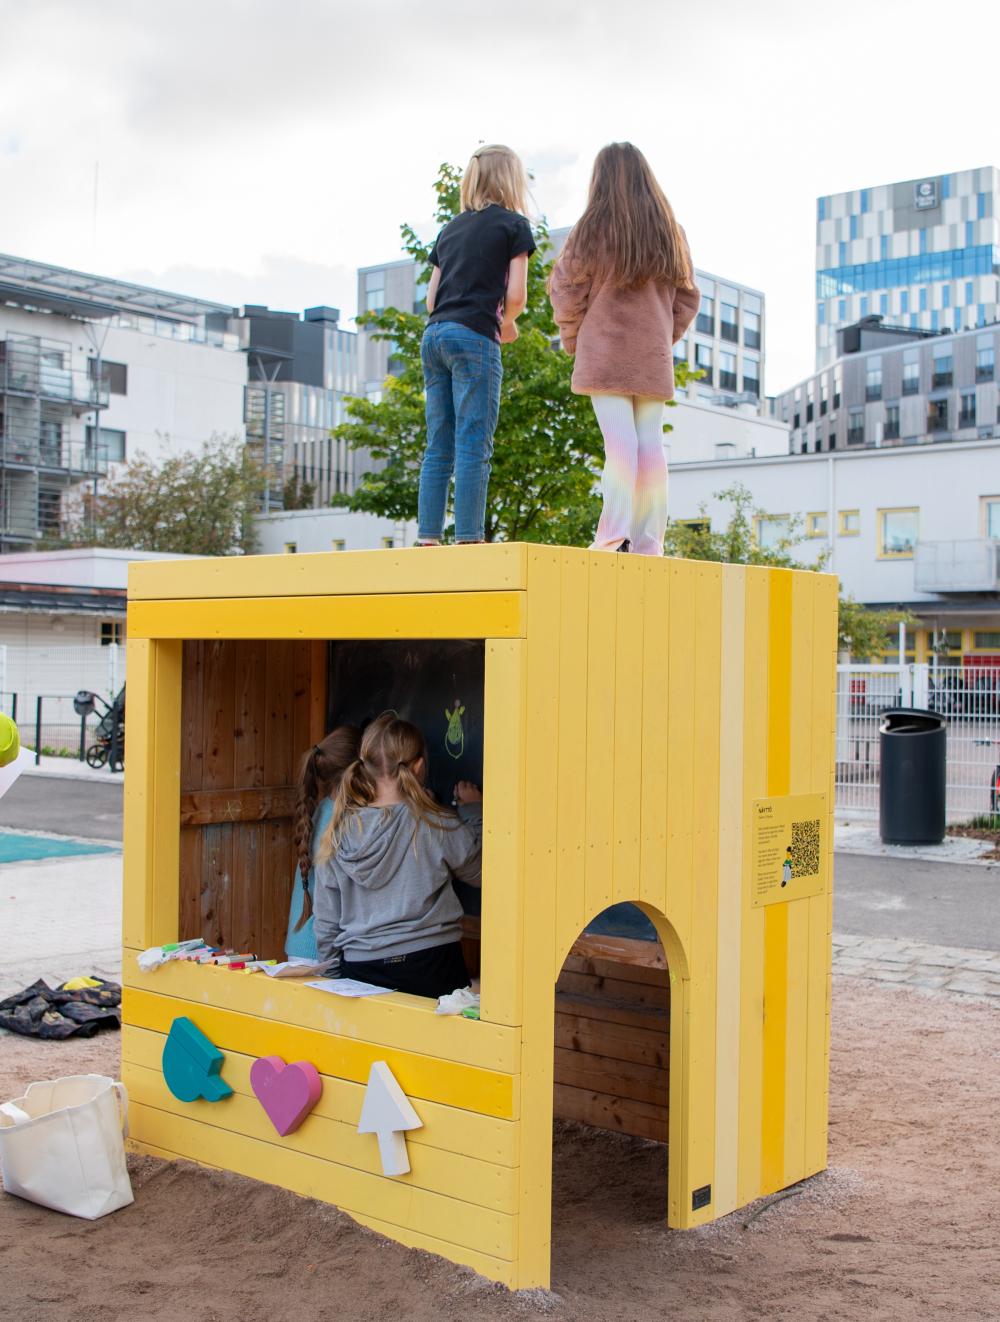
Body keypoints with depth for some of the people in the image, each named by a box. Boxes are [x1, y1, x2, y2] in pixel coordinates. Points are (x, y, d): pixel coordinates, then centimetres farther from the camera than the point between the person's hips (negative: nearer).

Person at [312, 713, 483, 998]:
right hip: (430, 966, -3)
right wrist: (473, 811, 21)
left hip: (361, 973, 3)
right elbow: (480, 872, 9)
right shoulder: (434, 825, -8)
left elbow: (326, 924, 6)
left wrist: (333, 977, 18)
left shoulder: (338, 833, 1)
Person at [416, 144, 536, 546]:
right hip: (474, 336, -6)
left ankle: (427, 538, 2)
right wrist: (507, 325, 15)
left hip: (434, 335, 6)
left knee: (439, 447, 6)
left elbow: (431, 297, 18)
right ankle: (469, 539, -14)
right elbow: (515, 295, -5)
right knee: (474, 445, -9)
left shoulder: (451, 227, 22)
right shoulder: (513, 224, 4)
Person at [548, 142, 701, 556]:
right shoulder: (669, 231, 13)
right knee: (650, 441, 4)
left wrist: (571, 337, 12)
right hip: (654, 357, 4)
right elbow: (687, 297, 15)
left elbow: (567, 290, -2)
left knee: (619, 439, -11)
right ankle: (648, 541, 3)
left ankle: (614, 534, -18)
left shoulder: (593, 227, -1)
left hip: (605, 352, -4)